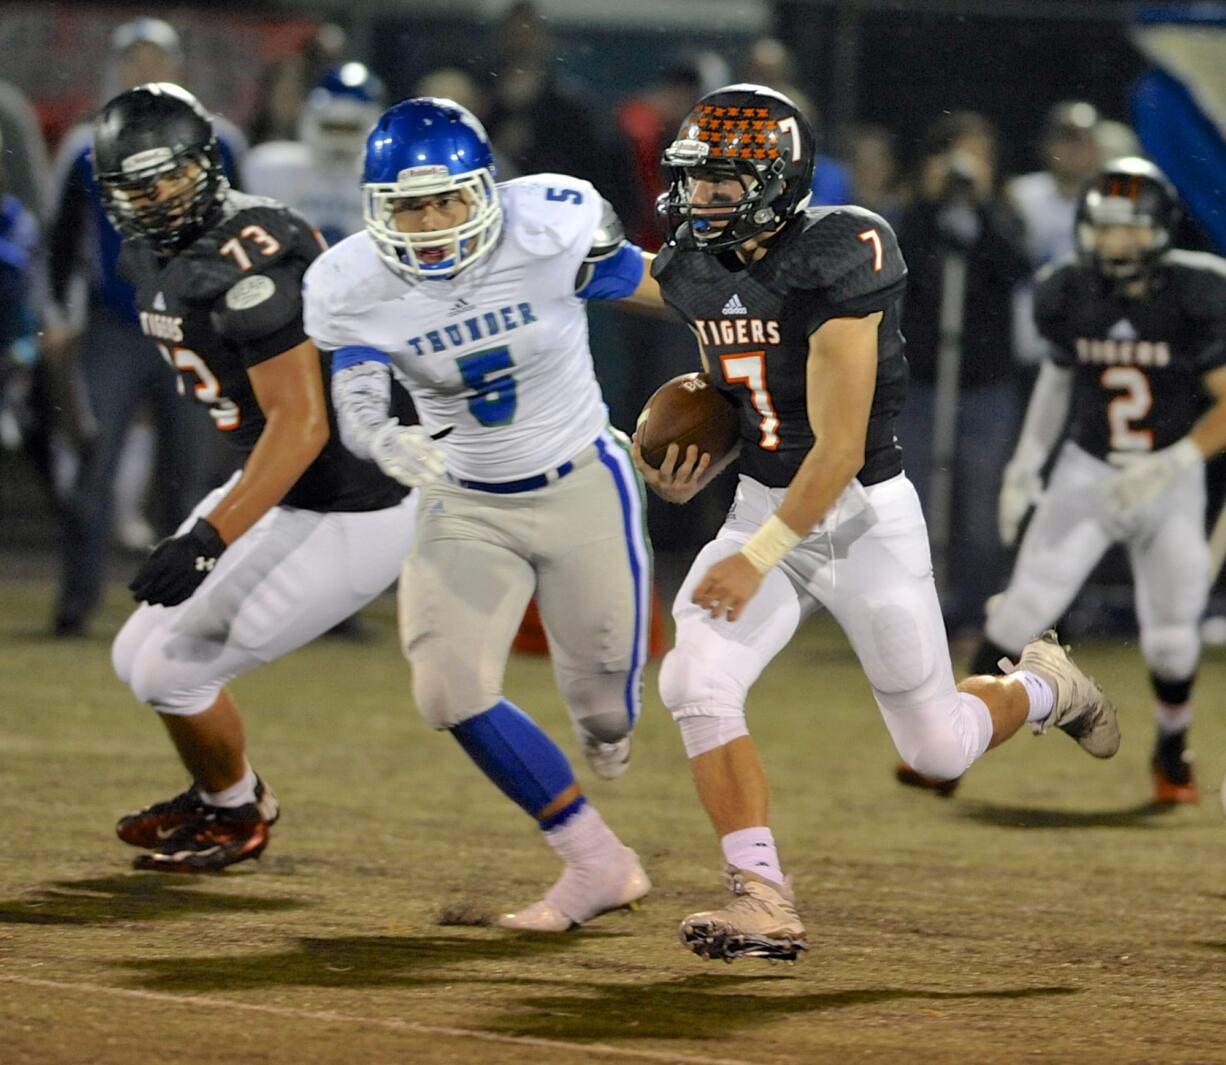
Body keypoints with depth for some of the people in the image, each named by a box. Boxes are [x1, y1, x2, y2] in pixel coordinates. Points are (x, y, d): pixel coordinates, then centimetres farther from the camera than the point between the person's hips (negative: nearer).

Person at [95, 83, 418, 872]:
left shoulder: (249, 268, -26)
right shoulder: (154, 259, 3)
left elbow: (301, 426, -28)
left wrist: (207, 540, -33)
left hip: (351, 517, -9)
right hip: (279, 489, 9)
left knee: (173, 671, -3)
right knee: (140, 657, 12)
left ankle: (235, 816, 25)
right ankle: (221, 796, 38)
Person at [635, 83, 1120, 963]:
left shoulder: (833, 263, -22)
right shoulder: (697, 271, 2)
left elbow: (840, 447, -24)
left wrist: (760, 557, -26)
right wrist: (690, 474, -3)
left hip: (865, 513, -6)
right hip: (762, 505, 6)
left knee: (938, 747, 2)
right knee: (695, 684, -18)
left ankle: (1045, 687, 36)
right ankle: (765, 901, -13)